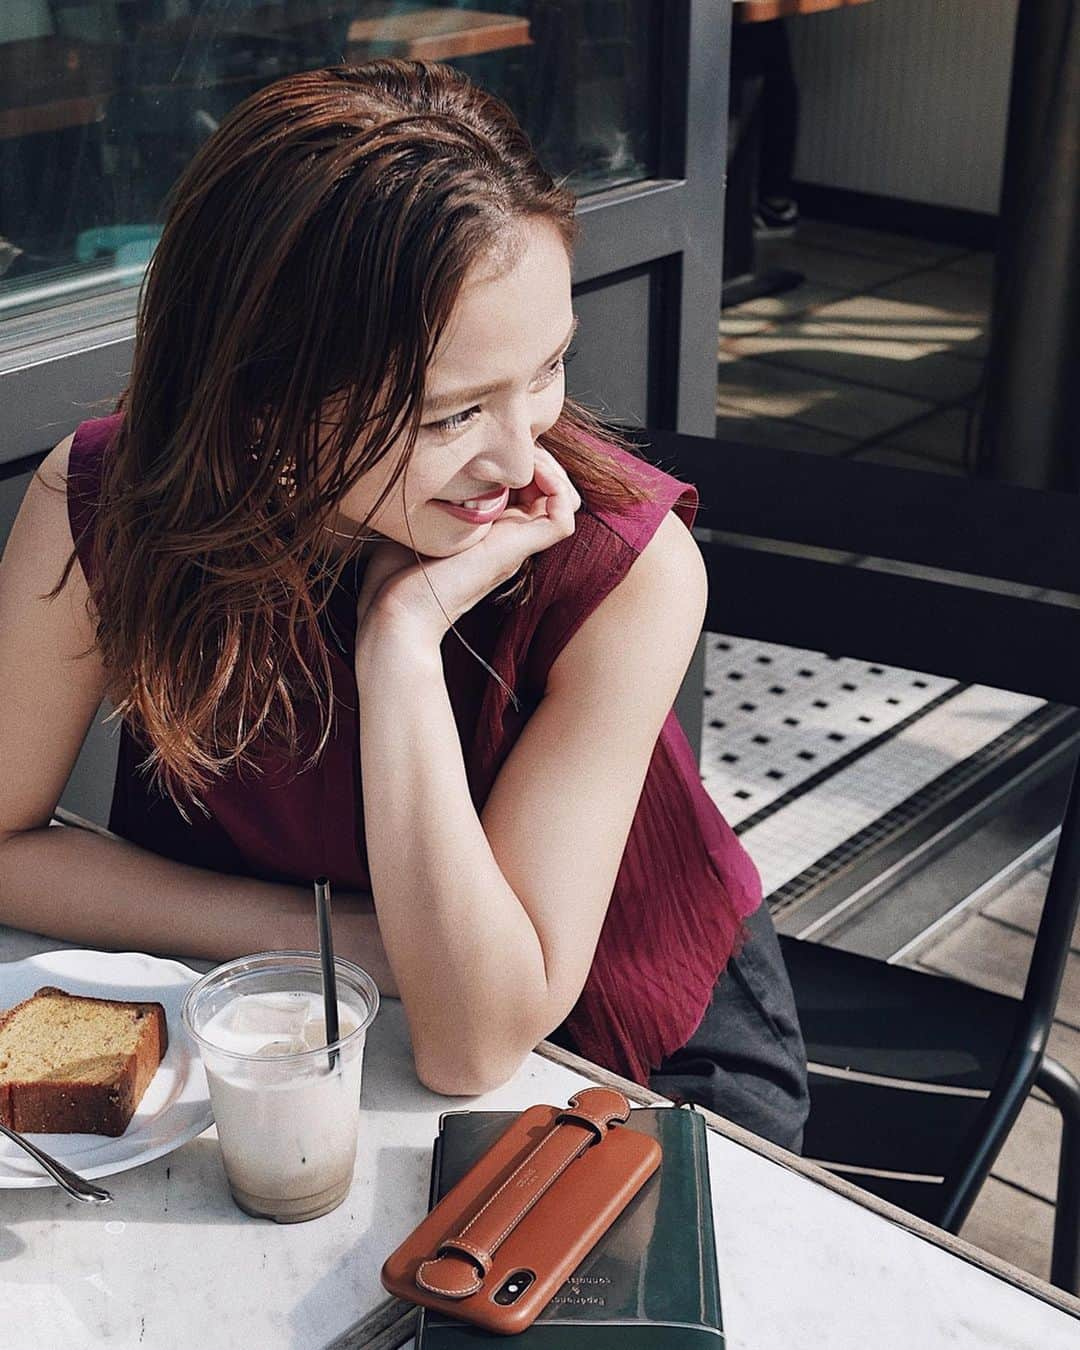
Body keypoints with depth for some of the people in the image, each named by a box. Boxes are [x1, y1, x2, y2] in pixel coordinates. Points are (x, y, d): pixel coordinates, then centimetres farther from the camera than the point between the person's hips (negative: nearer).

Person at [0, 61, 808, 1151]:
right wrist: (326, 931, -19)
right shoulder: (99, 511, -23)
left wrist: (406, 636, -36)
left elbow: (475, 1047, -28)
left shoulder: (627, 565, -29)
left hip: (650, 1055, -2)